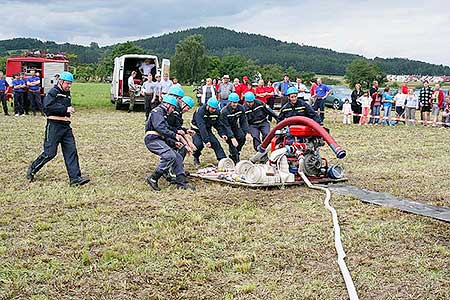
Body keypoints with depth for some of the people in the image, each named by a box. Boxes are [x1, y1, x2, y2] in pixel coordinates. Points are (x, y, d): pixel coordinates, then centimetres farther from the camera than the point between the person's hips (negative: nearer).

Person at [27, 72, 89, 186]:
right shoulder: (53, 92, -5)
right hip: (54, 126, -7)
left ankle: (75, 178, -3)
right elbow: (48, 106, -20)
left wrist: (70, 110, 13)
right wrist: (65, 109, -20)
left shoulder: (67, 94, 20)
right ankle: (32, 169, 16)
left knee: (71, 151, -1)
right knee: (50, 152, -5)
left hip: (66, 126, 7)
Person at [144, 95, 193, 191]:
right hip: (153, 139, -10)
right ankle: (153, 179, -22)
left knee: (178, 158, 3)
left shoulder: (163, 114, 30)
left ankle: (181, 183, 5)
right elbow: (160, 128, -20)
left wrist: (174, 143, 14)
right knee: (170, 156, -27)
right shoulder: (157, 111, -3)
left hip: (159, 141, 10)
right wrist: (174, 135, -21)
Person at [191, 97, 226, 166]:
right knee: (199, 144, -27)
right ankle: (196, 158, 2)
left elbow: (217, 124, -1)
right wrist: (206, 140, -44)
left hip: (207, 130, 5)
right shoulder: (200, 111, -30)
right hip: (197, 130, -5)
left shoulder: (216, 112, -12)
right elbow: (201, 127, -38)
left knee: (215, 143, -13)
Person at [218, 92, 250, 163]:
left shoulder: (241, 108, -14)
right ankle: (236, 160, -13)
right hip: (224, 129, -5)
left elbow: (244, 121, -11)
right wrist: (232, 138, -41)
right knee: (231, 141, -26)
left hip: (234, 127, 5)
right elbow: (226, 126, -31)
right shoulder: (224, 111, -28)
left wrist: (247, 133, -25)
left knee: (242, 137, -16)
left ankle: (233, 155, 4)